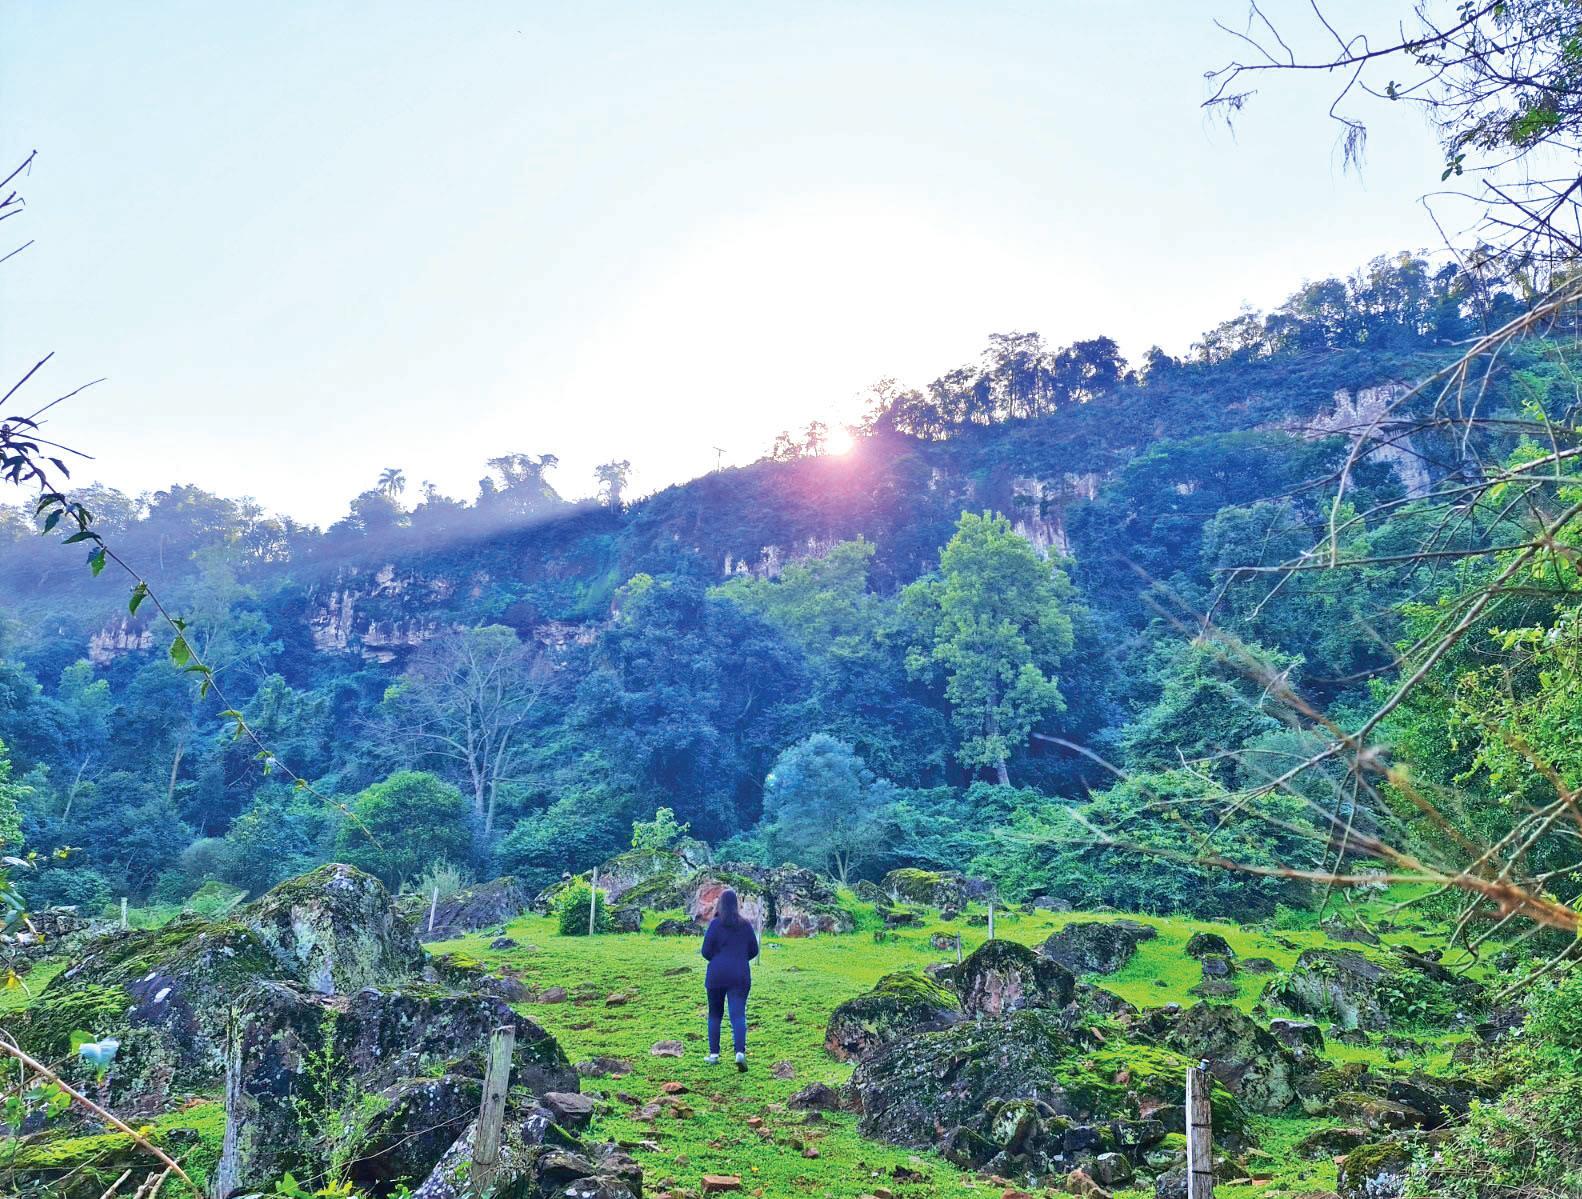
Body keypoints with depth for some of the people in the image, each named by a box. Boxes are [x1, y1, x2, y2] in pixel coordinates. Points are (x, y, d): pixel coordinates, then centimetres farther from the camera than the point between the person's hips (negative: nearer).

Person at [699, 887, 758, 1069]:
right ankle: (740, 1052, -21)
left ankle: (714, 1053, 17)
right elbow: (753, 951, 8)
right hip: (741, 976, 1)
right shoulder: (746, 924, 3)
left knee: (715, 1014, 14)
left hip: (717, 975, -1)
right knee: (738, 1015, -2)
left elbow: (706, 951, -8)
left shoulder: (716, 924, -6)